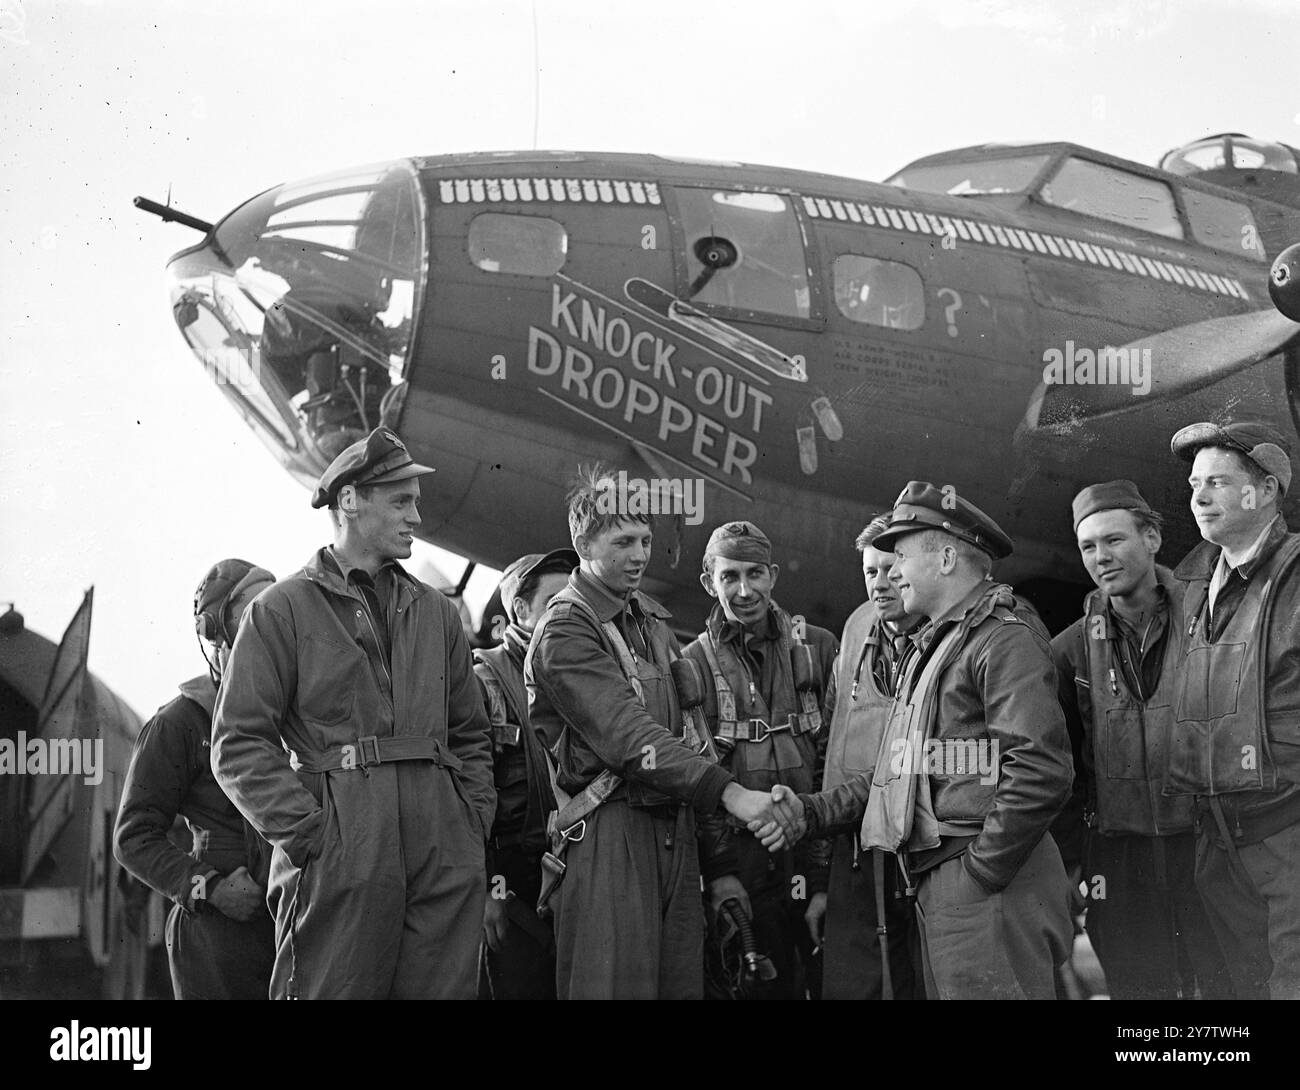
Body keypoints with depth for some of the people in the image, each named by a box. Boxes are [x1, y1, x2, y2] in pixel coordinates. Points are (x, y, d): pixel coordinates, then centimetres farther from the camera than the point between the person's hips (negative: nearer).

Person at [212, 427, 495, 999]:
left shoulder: (436, 613, 19)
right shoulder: (282, 610, 3)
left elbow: (471, 734, 24)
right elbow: (239, 744, -3)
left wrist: (473, 821, 9)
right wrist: (309, 832, -12)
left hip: (445, 863, 5)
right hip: (337, 864, -4)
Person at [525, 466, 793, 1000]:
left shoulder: (652, 618, 18)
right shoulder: (564, 633, -9)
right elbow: (629, 737, -18)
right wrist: (727, 791, -26)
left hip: (675, 829, 8)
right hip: (611, 833, -7)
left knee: (683, 983, 6)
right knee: (616, 982, -8)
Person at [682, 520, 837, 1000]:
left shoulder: (818, 647, 6)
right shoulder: (692, 664, 4)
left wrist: (827, 870, -4)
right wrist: (720, 870, -10)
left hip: (819, 853, 1)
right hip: (743, 865, -1)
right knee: (766, 985, 4)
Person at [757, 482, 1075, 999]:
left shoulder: (1005, 637, -11)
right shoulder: (933, 645, 21)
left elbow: (1042, 771, -21)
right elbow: (902, 771, 23)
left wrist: (978, 874, -17)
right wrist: (812, 810, 14)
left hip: (990, 892, -9)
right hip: (935, 890, 9)